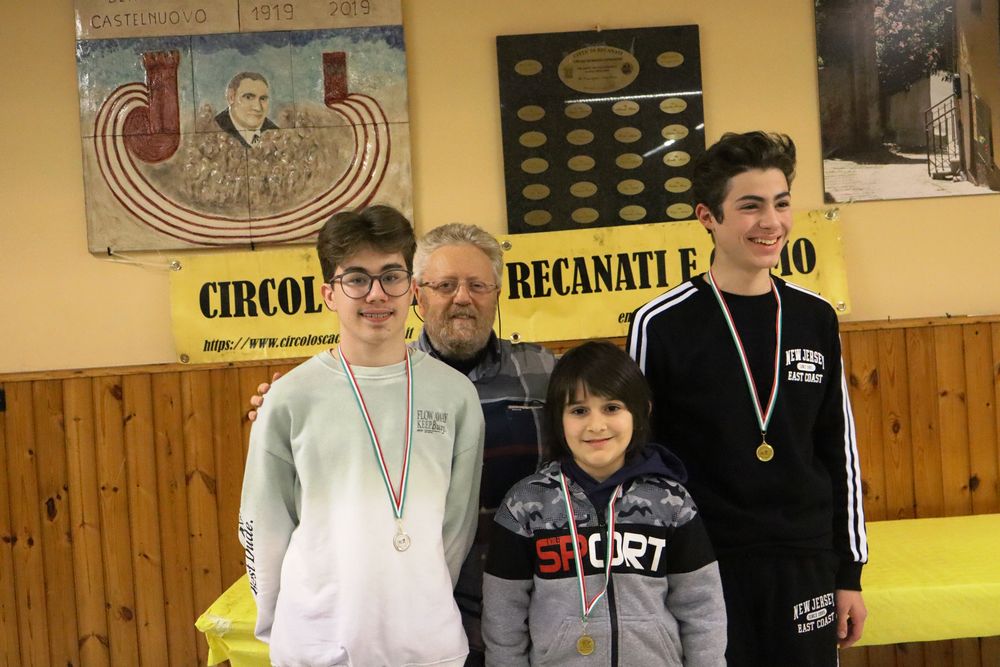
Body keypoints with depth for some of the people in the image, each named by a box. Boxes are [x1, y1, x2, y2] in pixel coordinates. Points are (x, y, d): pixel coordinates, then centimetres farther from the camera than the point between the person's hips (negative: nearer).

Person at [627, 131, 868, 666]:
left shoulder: (815, 319, 1)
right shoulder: (662, 325, -11)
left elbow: (838, 450, 8)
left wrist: (849, 570, 8)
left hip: (805, 566, 4)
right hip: (701, 568, -3)